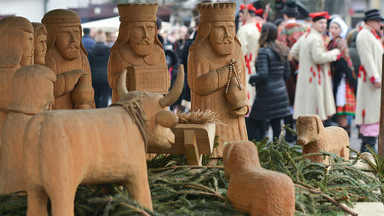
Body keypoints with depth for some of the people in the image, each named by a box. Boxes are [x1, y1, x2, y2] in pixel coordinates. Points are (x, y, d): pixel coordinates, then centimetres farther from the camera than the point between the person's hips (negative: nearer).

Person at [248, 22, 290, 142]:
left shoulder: (264, 51, -13)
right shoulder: (282, 50, 9)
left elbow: (263, 75, -21)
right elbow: (287, 73, 13)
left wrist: (252, 78, -4)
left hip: (266, 95, -7)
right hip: (281, 93, 7)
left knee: (253, 124, 1)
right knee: (276, 125, 10)